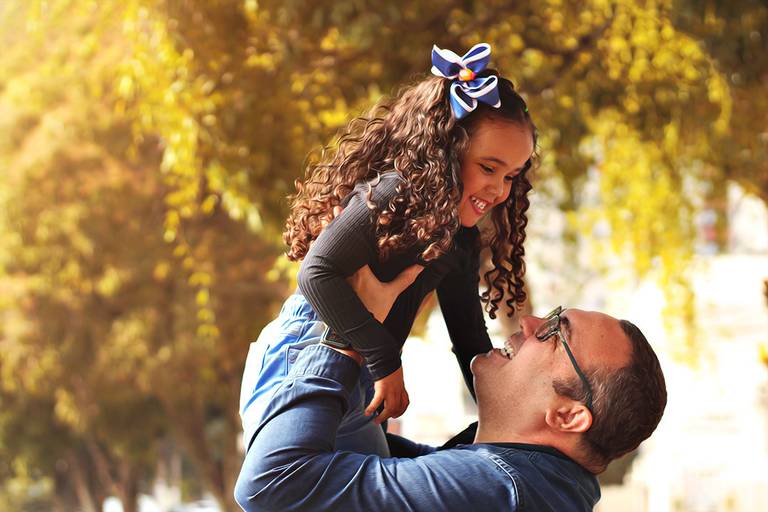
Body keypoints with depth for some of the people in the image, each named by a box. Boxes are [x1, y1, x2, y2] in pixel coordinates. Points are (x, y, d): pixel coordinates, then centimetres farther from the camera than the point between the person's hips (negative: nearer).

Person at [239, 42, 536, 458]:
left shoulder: (460, 241, 10)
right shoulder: (395, 194, -18)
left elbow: (469, 340, 17)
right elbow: (317, 272, -26)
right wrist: (385, 360, -24)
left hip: (356, 387, 10)